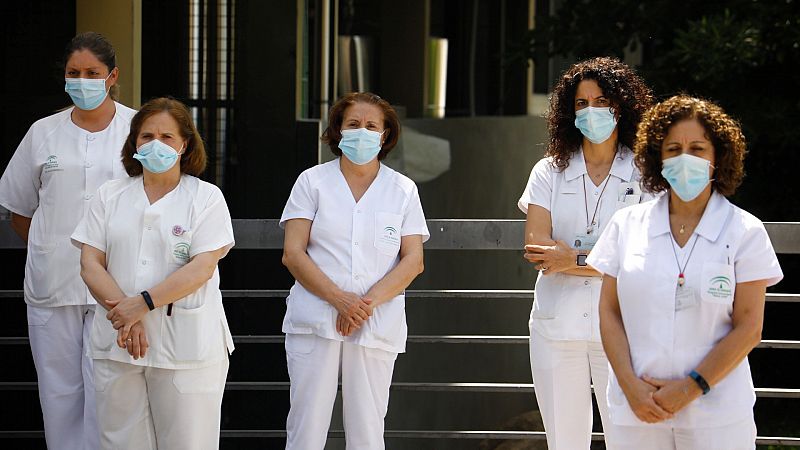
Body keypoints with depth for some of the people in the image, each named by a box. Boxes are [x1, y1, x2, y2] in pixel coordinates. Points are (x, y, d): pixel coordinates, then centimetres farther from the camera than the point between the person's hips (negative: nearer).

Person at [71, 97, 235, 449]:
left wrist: (142, 303, -16)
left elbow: (202, 268, -7)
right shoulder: (110, 196, 13)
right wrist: (126, 318, -12)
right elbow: (90, 264, 4)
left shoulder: (206, 197, 4)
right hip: (117, 343, 3)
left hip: (187, 345, -3)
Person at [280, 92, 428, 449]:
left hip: (377, 326, 1)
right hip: (315, 322, -1)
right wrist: (341, 299, -15)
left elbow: (413, 261, 3)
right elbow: (293, 255, -2)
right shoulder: (313, 181, 7)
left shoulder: (403, 190, 11)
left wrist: (368, 302, -13)